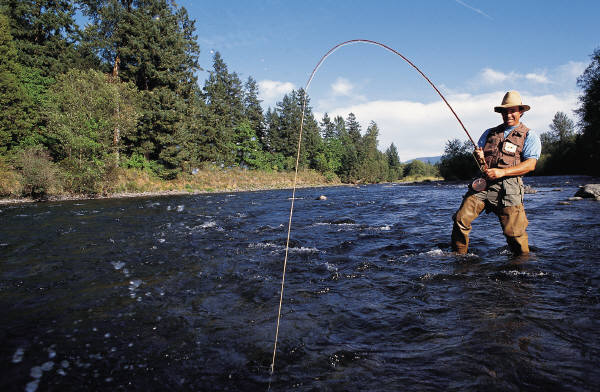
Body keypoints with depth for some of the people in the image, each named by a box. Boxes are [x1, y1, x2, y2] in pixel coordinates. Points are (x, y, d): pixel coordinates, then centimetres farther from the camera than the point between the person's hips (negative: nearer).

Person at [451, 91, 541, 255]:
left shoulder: (529, 136, 10)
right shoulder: (490, 133, 24)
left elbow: (530, 164, -2)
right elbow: (477, 152, 21)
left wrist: (502, 172, -16)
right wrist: (478, 156, -6)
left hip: (508, 187, -3)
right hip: (482, 183, 3)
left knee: (514, 231, -7)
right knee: (460, 219, -11)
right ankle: (459, 255, 4)